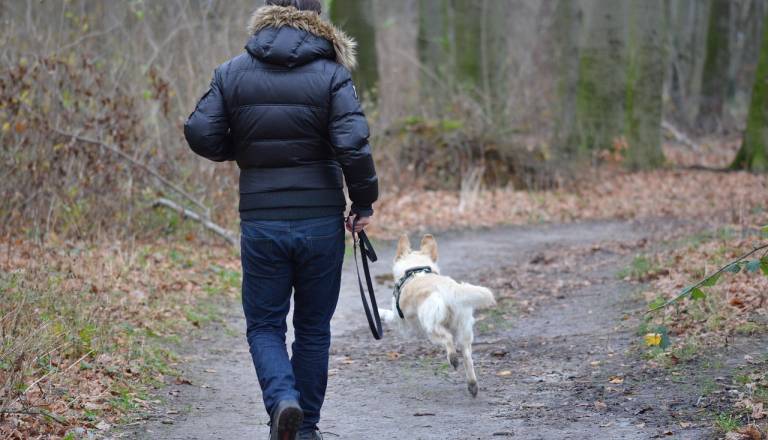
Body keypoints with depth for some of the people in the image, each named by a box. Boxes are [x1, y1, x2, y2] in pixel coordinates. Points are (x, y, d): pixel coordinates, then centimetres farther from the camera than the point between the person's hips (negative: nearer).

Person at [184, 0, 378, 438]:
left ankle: (283, 399, -15)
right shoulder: (331, 75, -5)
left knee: (264, 325, 11)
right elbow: (353, 144, -14)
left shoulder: (232, 73, 1)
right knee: (313, 328, 13)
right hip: (321, 222, 0)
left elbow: (200, 134, -3)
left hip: (261, 224, 0)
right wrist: (365, 202, -2)